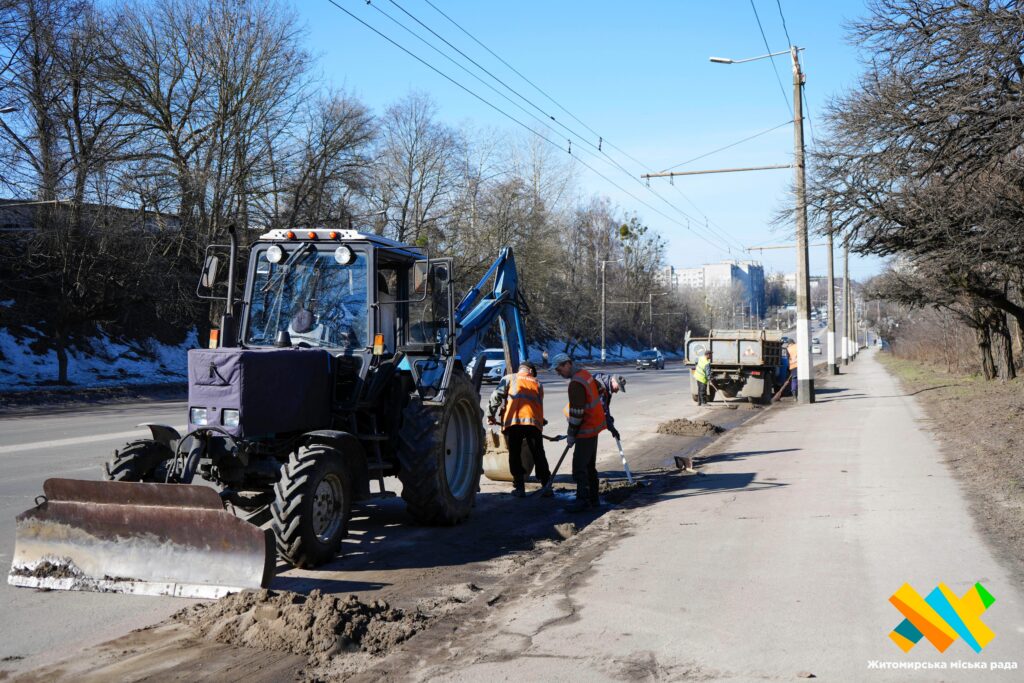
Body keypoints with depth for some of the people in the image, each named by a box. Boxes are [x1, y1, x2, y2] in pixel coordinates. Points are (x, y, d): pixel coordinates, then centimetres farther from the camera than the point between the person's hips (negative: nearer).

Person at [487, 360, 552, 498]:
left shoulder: (509, 379, 17)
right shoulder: (537, 384, 26)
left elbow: (496, 396, 5)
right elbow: (539, 403, 20)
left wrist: (491, 414, 13)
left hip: (513, 421, -2)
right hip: (534, 421, 2)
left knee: (515, 456, 8)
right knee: (539, 455, 10)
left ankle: (519, 488, 7)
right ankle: (546, 486, 7)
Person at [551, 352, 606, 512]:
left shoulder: (576, 384, -21)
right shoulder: (585, 374, 9)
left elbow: (576, 412, -22)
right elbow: (600, 390, 23)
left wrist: (571, 434, -13)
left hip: (586, 430, -10)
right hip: (594, 425, 10)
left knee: (579, 466, -8)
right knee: (590, 465, 16)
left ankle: (583, 500, -7)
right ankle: (593, 498, 23)